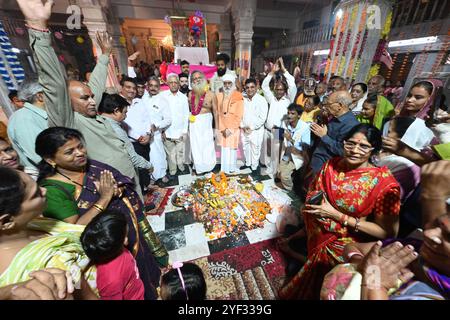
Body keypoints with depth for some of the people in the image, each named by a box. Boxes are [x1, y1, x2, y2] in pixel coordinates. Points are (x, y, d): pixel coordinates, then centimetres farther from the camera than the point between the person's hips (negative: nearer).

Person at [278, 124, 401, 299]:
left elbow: (388, 232, -16)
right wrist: (306, 228, 3)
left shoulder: (384, 183, -20)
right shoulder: (332, 164, -7)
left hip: (344, 245, -4)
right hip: (316, 233, 5)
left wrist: (336, 215, -22)